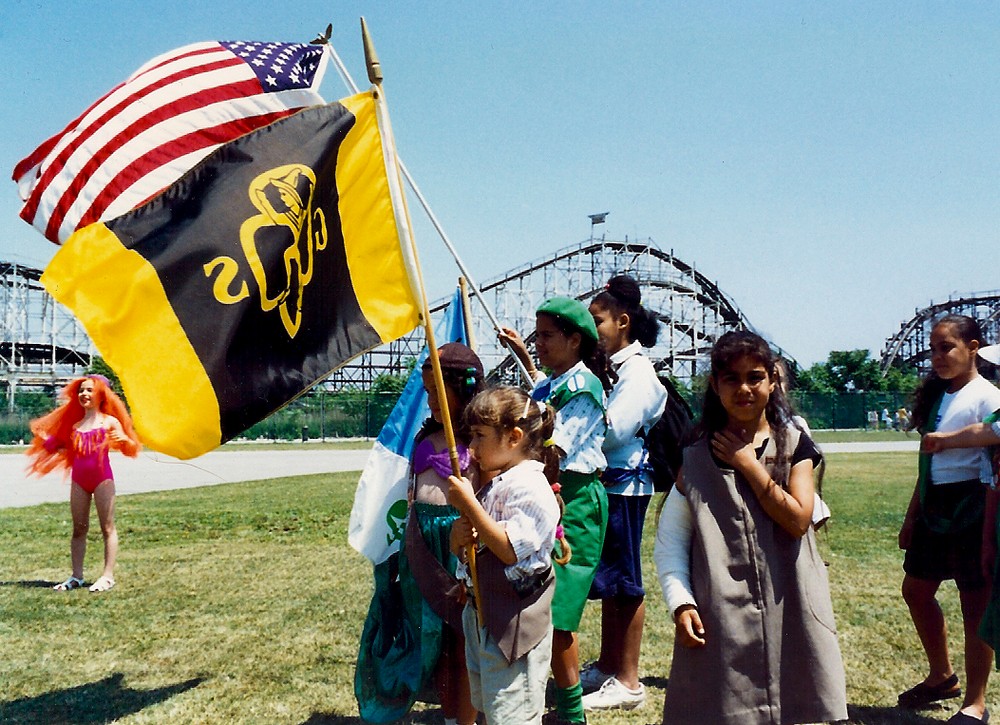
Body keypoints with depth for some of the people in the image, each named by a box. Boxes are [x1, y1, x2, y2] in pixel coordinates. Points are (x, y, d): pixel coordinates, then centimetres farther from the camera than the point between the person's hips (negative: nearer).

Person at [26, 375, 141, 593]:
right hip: (79, 479, 5)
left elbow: (130, 449, -6)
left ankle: (108, 575, 0)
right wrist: (42, 436, 8)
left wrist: (124, 440, -26)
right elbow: (56, 446, 21)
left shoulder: (109, 422, 1)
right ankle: (76, 576, 12)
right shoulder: (74, 424, 14)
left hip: (102, 478, -5)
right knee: (79, 529, 7)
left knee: (107, 528, -2)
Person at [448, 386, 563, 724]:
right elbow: (460, 549, 17)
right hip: (482, 614, 10)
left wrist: (468, 505, -23)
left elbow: (510, 549, -26)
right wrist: (459, 534, -7)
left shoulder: (529, 485, -16)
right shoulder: (491, 485, 12)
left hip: (514, 620, -10)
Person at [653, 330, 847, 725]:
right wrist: (681, 604, -10)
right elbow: (670, 543, 2)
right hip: (719, 621, 0)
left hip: (787, 614, 0)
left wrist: (748, 464, -9)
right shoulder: (696, 458, 3)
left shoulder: (793, 444, 3)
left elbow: (797, 519, -12)